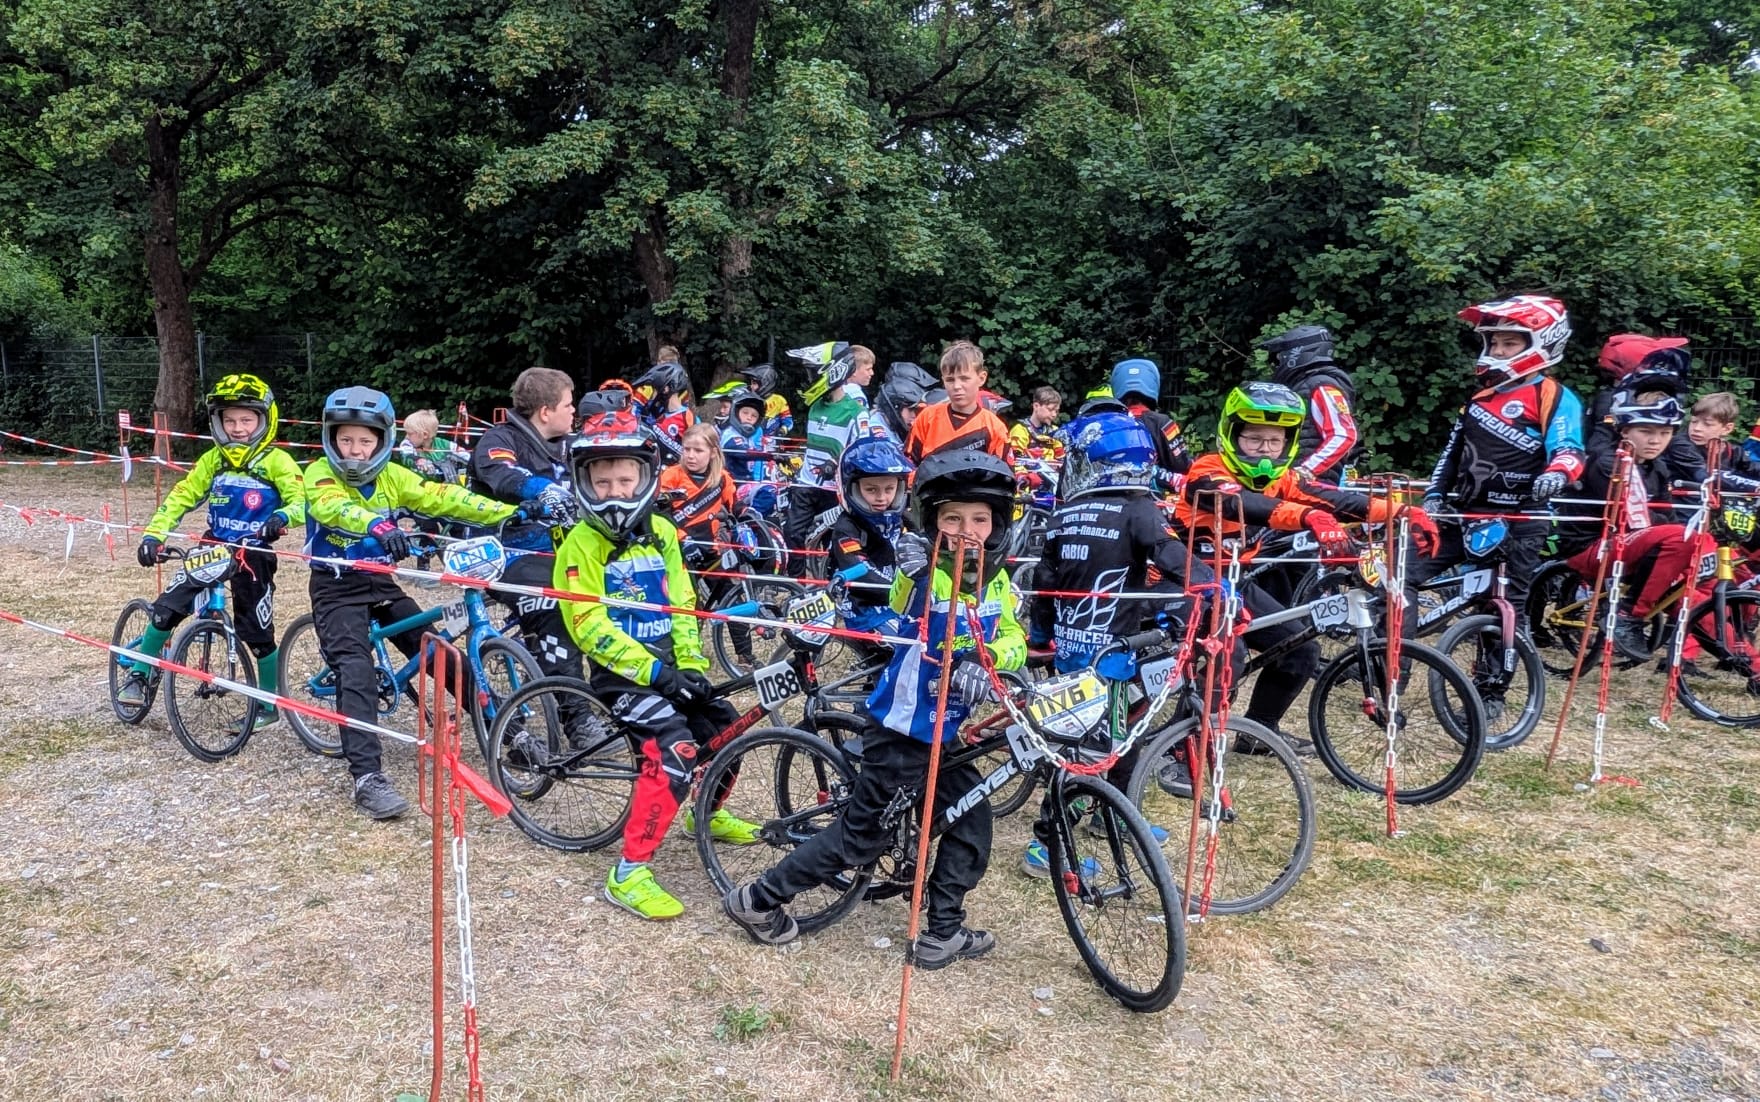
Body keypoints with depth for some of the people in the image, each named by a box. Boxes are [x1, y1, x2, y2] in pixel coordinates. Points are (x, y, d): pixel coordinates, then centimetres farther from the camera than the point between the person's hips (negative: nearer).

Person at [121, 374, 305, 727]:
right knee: (166, 609, -5)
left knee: (258, 634, 2)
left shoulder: (276, 461, -10)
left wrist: (281, 517, -40)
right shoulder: (213, 460, 3)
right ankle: (138, 675, 17)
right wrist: (153, 534, -9)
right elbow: (181, 497, 2)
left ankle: (269, 706, 16)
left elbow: (302, 501, -19)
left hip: (254, 556, -4)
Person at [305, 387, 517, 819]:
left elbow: (442, 497, -9)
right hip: (337, 588, -5)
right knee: (356, 671, -21)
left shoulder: (391, 477, 1)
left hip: (381, 583, 5)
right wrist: (378, 526, -57)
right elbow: (334, 507, -35)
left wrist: (509, 512, -20)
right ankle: (367, 777, -25)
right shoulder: (320, 474, -13)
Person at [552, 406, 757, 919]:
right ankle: (628, 875, -17)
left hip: (668, 668, 7)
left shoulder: (660, 532, 6)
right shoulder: (583, 544, -12)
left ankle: (708, 813, 36)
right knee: (674, 753, -25)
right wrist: (653, 671, -23)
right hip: (621, 674, -7)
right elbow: (590, 628, -18)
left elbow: (682, 604, 6)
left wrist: (690, 665, -7)